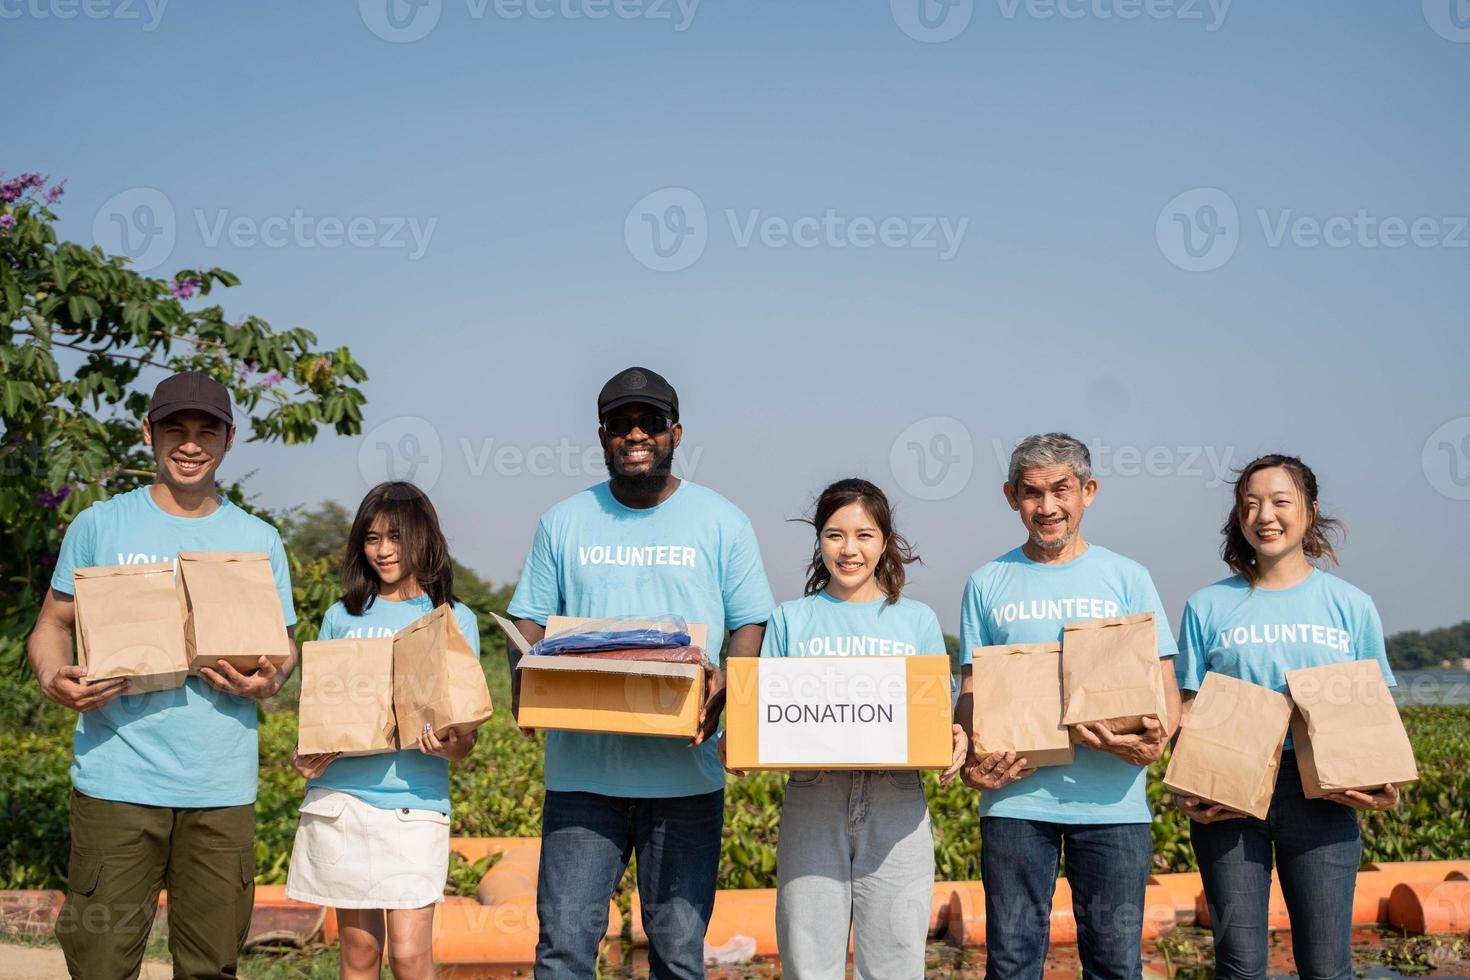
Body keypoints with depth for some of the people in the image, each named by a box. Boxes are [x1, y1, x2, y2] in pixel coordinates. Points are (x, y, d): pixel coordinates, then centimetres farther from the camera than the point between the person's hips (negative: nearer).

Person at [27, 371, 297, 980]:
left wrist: (269, 682, -10)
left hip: (223, 790, 1)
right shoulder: (99, 526, 6)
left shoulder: (258, 541, 9)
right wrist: (54, 679, -12)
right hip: (116, 780, -1)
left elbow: (284, 648, 14)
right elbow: (54, 623, 10)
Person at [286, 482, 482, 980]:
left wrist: (449, 745, -20)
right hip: (339, 795, 2)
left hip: (414, 798, -2)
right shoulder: (341, 617, 13)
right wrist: (305, 756, -6)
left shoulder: (455, 620, 6)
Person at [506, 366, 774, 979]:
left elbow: (750, 624, 5)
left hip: (685, 774, -1)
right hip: (582, 770, 1)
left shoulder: (721, 522, 6)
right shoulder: (564, 523, 10)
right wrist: (525, 691, -10)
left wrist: (723, 693, -15)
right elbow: (531, 623, 11)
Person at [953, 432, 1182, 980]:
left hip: (1111, 799, 0)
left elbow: (1164, 686, 6)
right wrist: (969, 762, -10)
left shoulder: (1126, 579, 8)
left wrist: (1157, 737, -16)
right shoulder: (988, 585, 10)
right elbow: (971, 694, 10)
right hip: (1014, 797, 1)